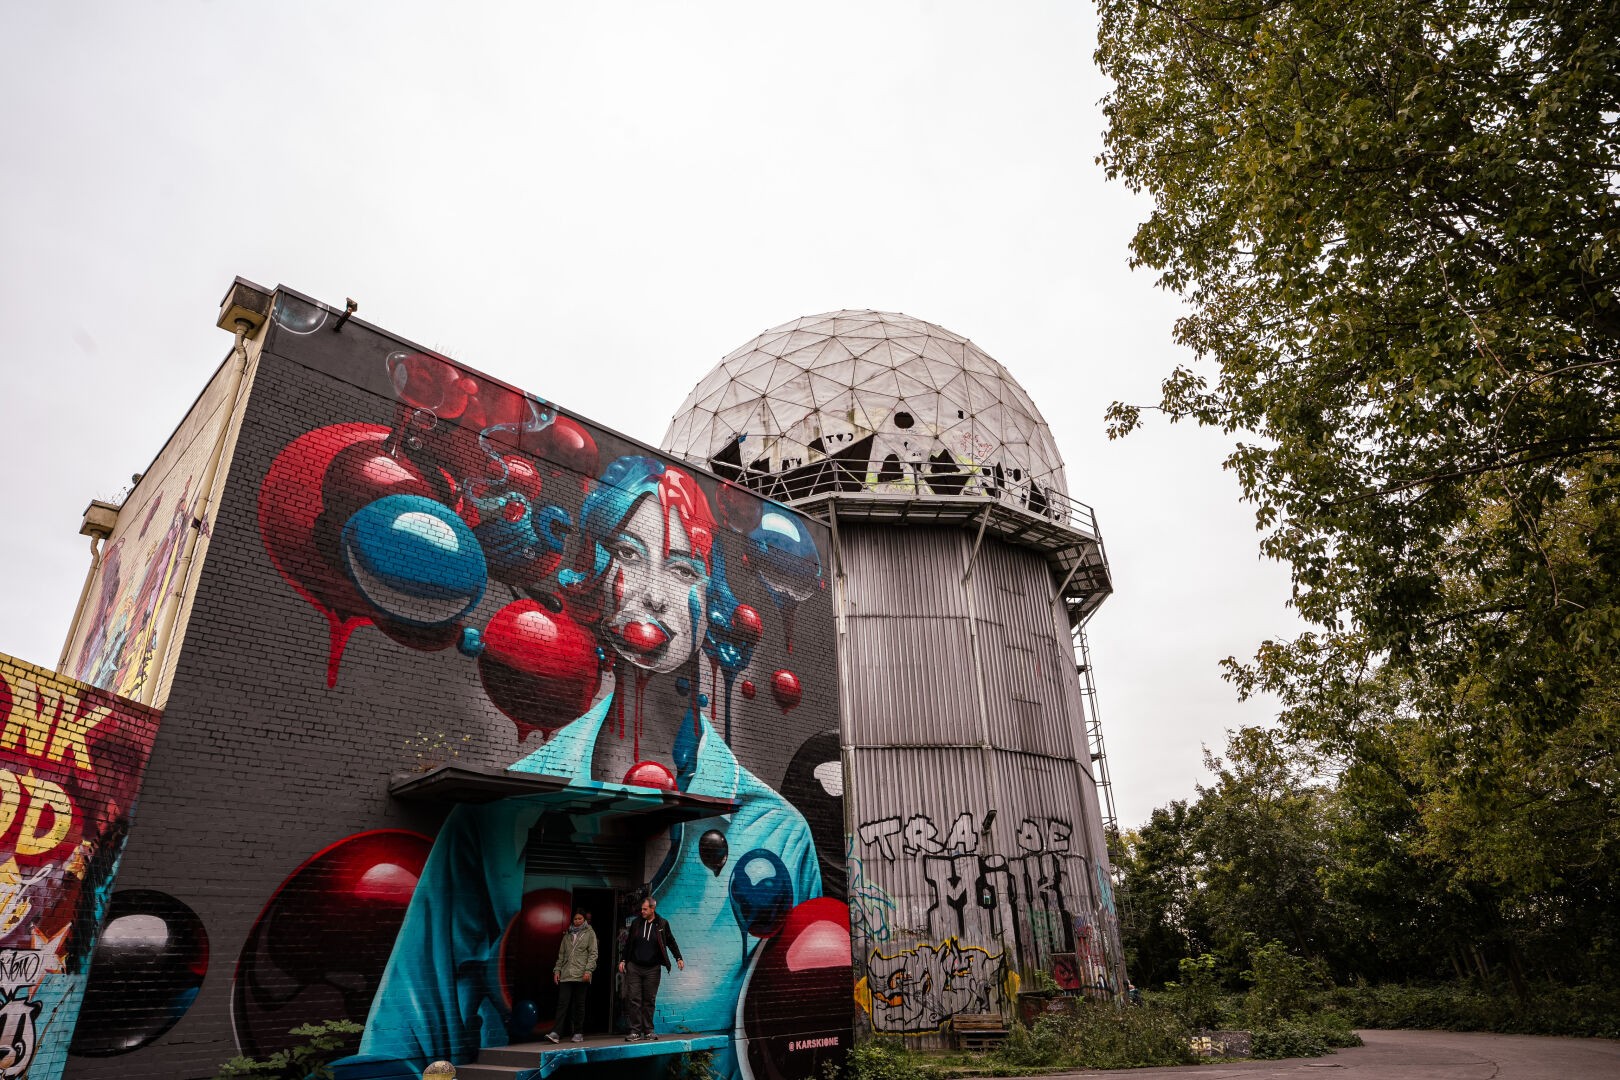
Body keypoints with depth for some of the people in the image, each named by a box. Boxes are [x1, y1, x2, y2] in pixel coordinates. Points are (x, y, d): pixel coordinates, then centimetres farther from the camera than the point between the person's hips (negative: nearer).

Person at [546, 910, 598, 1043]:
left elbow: (593, 954, -1)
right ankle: (556, 1033, -9)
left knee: (579, 1004, 2)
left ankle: (578, 1033, 10)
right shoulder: (567, 935, 17)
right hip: (566, 975, 3)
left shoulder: (589, 933, 5)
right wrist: (557, 970, 8)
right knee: (562, 1003, -6)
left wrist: (588, 970, -11)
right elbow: (561, 954, 19)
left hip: (581, 976, -3)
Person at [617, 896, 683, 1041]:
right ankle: (635, 1031, 3)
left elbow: (671, 942, 7)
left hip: (652, 969, -1)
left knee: (649, 1000, 4)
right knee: (634, 999, -3)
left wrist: (678, 958, 1)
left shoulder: (662, 924, 0)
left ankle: (648, 1031, 13)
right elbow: (627, 943, 12)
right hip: (634, 967, 1)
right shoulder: (635, 923, 5)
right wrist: (623, 960, 6)